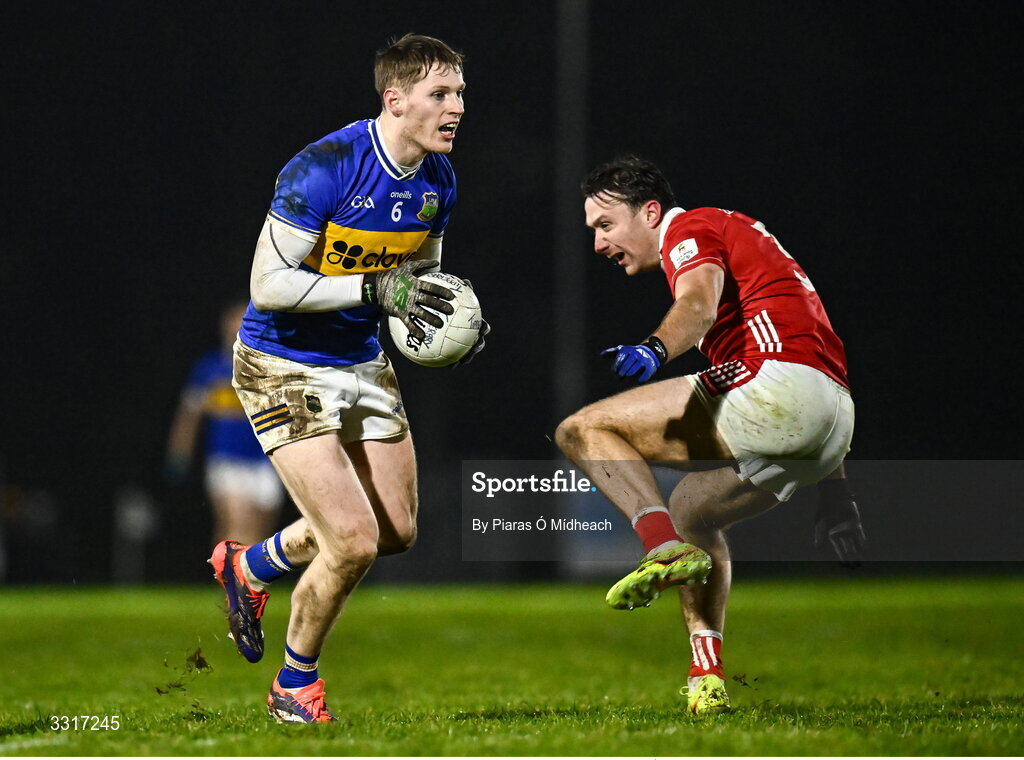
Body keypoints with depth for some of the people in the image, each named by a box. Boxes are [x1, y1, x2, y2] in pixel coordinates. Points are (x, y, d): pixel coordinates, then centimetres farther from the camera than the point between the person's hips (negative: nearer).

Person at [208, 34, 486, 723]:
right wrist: (375, 290, -33)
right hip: (283, 367, -8)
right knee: (354, 540, -15)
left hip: (363, 363, 8)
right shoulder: (324, 169, -25)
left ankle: (251, 567, 39)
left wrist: (453, 319, -7)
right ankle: (295, 687, 10)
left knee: (397, 531, 13)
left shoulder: (438, 181, -2)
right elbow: (268, 283, -26)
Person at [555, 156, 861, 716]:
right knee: (690, 511, 28)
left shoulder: (690, 228, 4)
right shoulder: (732, 233, 33)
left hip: (780, 389, -10)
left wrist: (656, 350, -41)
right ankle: (706, 678, 20)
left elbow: (700, 302, -20)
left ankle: (667, 548, -22)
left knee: (583, 429, -5)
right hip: (833, 417, 10)